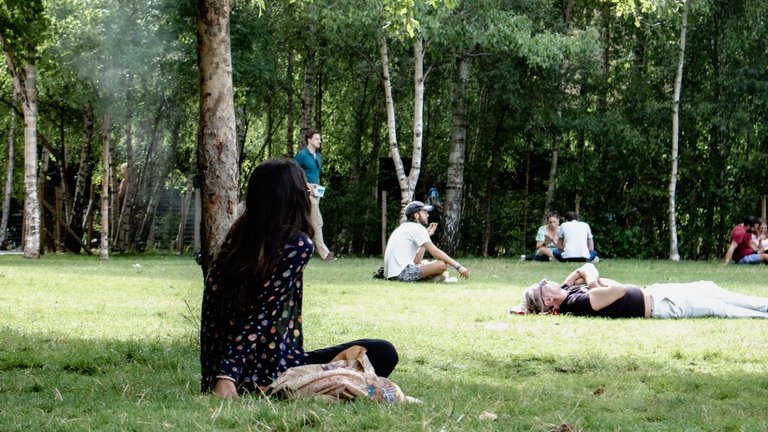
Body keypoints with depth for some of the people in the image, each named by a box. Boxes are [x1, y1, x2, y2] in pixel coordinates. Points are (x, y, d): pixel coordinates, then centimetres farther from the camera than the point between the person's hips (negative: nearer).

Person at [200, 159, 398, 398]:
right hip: (268, 375, -8)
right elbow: (263, 314, -19)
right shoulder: (297, 245, -13)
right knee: (384, 354, 0)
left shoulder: (238, 235, 5)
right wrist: (228, 375, -23)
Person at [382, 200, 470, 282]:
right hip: (403, 272, -11)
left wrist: (427, 235, 22)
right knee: (443, 264, -21)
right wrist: (458, 266, -12)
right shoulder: (417, 228, -4)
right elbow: (435, 252, -13)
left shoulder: (404, 227, 24)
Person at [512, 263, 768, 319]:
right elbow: (620, 290, -31)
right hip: (655, 305, -9)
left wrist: (592, 279, -11)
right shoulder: (579, 302, -28)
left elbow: (585, 268, 11)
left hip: (649, 294, 9)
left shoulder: (567, 293, -2)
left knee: (707, 288, 13)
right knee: (717, 307, -3)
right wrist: (598, 284, -12)